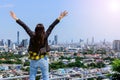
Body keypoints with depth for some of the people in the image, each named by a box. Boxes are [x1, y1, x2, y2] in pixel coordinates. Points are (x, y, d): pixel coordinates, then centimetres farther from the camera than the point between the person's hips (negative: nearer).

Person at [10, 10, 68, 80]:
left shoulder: (32, 35, -12)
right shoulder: (45, 36, -13)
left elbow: (25, 27, -8)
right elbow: (51, 26, -10)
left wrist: (16, 19, -4)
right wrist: (59, 18, -8)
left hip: (33, 60, 1)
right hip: (43, 60, -1)